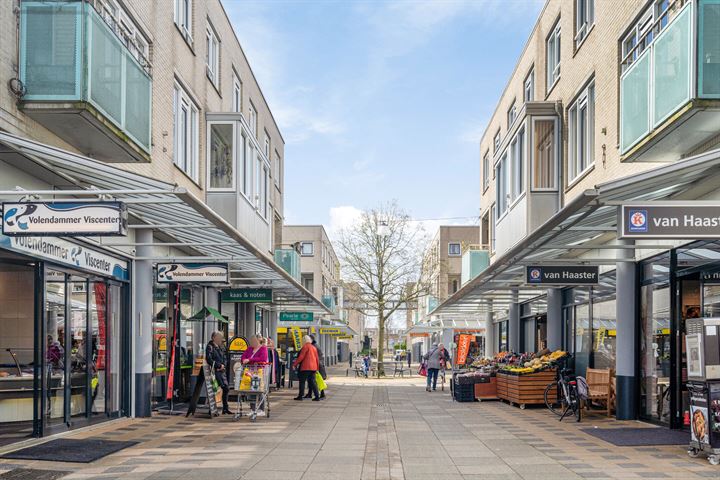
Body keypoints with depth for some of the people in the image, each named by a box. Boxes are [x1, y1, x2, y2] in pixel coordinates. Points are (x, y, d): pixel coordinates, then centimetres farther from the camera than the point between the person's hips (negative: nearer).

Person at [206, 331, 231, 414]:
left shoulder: (219, 347, 18)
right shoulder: (210, 347, -7)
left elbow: (224, 358, 20)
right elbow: (209, 359, -17)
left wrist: (223, 365, -1)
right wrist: (219, 365, -13)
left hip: (222, 371, 9)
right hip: (214, 371, -9)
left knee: (226, 388, 10)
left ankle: (225, 408, 20)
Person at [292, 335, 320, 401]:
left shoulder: (305, 346, -5)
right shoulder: (314, 348, 18)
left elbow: (301, 357, -11)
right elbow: (317, 359, 19)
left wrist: (294, 364, -5)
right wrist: (317, 367, 25)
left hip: (306, 367, -7)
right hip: (313, 367, 7)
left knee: (302, 381, 1)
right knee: (312, 382, 8)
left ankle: (300, 396, 2)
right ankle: (317, 396, 1)